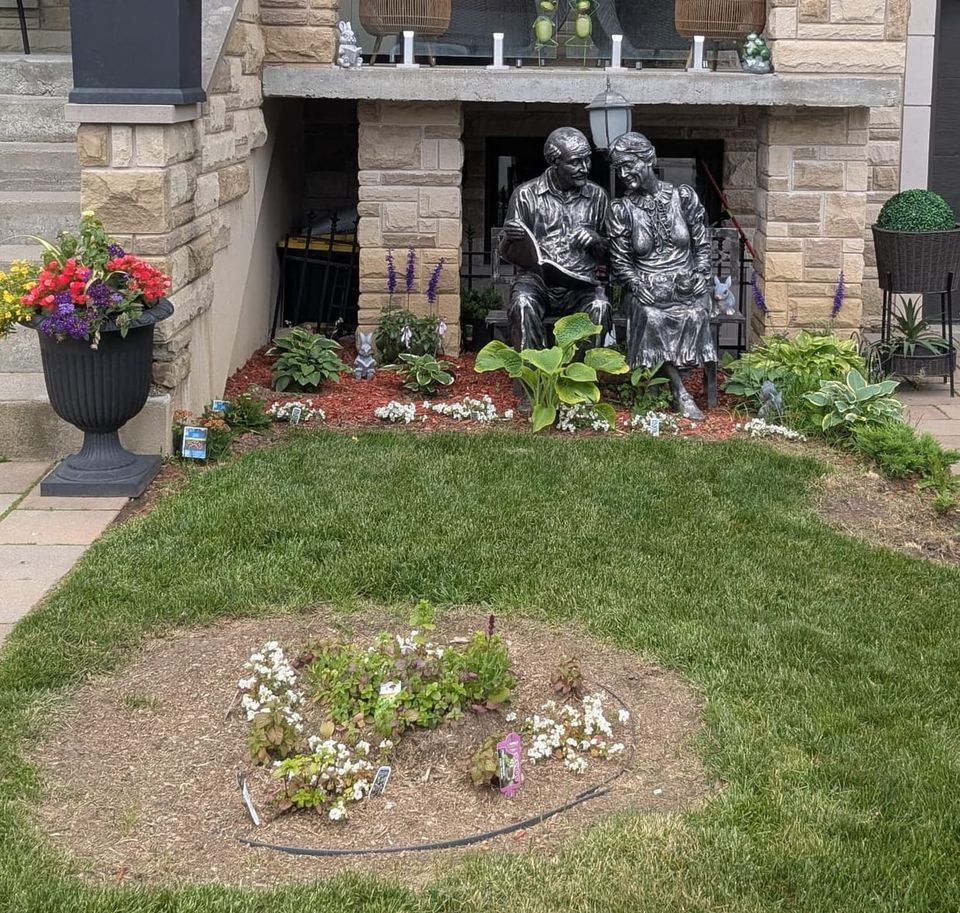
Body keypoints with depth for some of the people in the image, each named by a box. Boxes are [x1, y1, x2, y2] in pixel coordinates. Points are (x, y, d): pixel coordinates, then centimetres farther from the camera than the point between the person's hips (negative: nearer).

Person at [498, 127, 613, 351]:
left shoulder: (597, 197, 11)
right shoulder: (526, 195, 5)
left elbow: (607, 257, 15)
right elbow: (507, 255, 6)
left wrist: (596, 240, -7)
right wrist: (510, 238, -17)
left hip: (580, 284, 1)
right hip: (536, 278, -1)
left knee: (599, 307, -31)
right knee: (524, 304, -34)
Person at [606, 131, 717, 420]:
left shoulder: (684, 196, 4)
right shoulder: (621, 210, 2)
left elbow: (702, 245, 8)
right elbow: (620, 262, 2)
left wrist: (701, 276, -6)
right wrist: (641, 288, -13)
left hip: (686, 285, 1)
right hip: (645, 287, -1)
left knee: (695, 313, -32)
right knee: (650, 315, -33)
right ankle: (680, 391, -28)